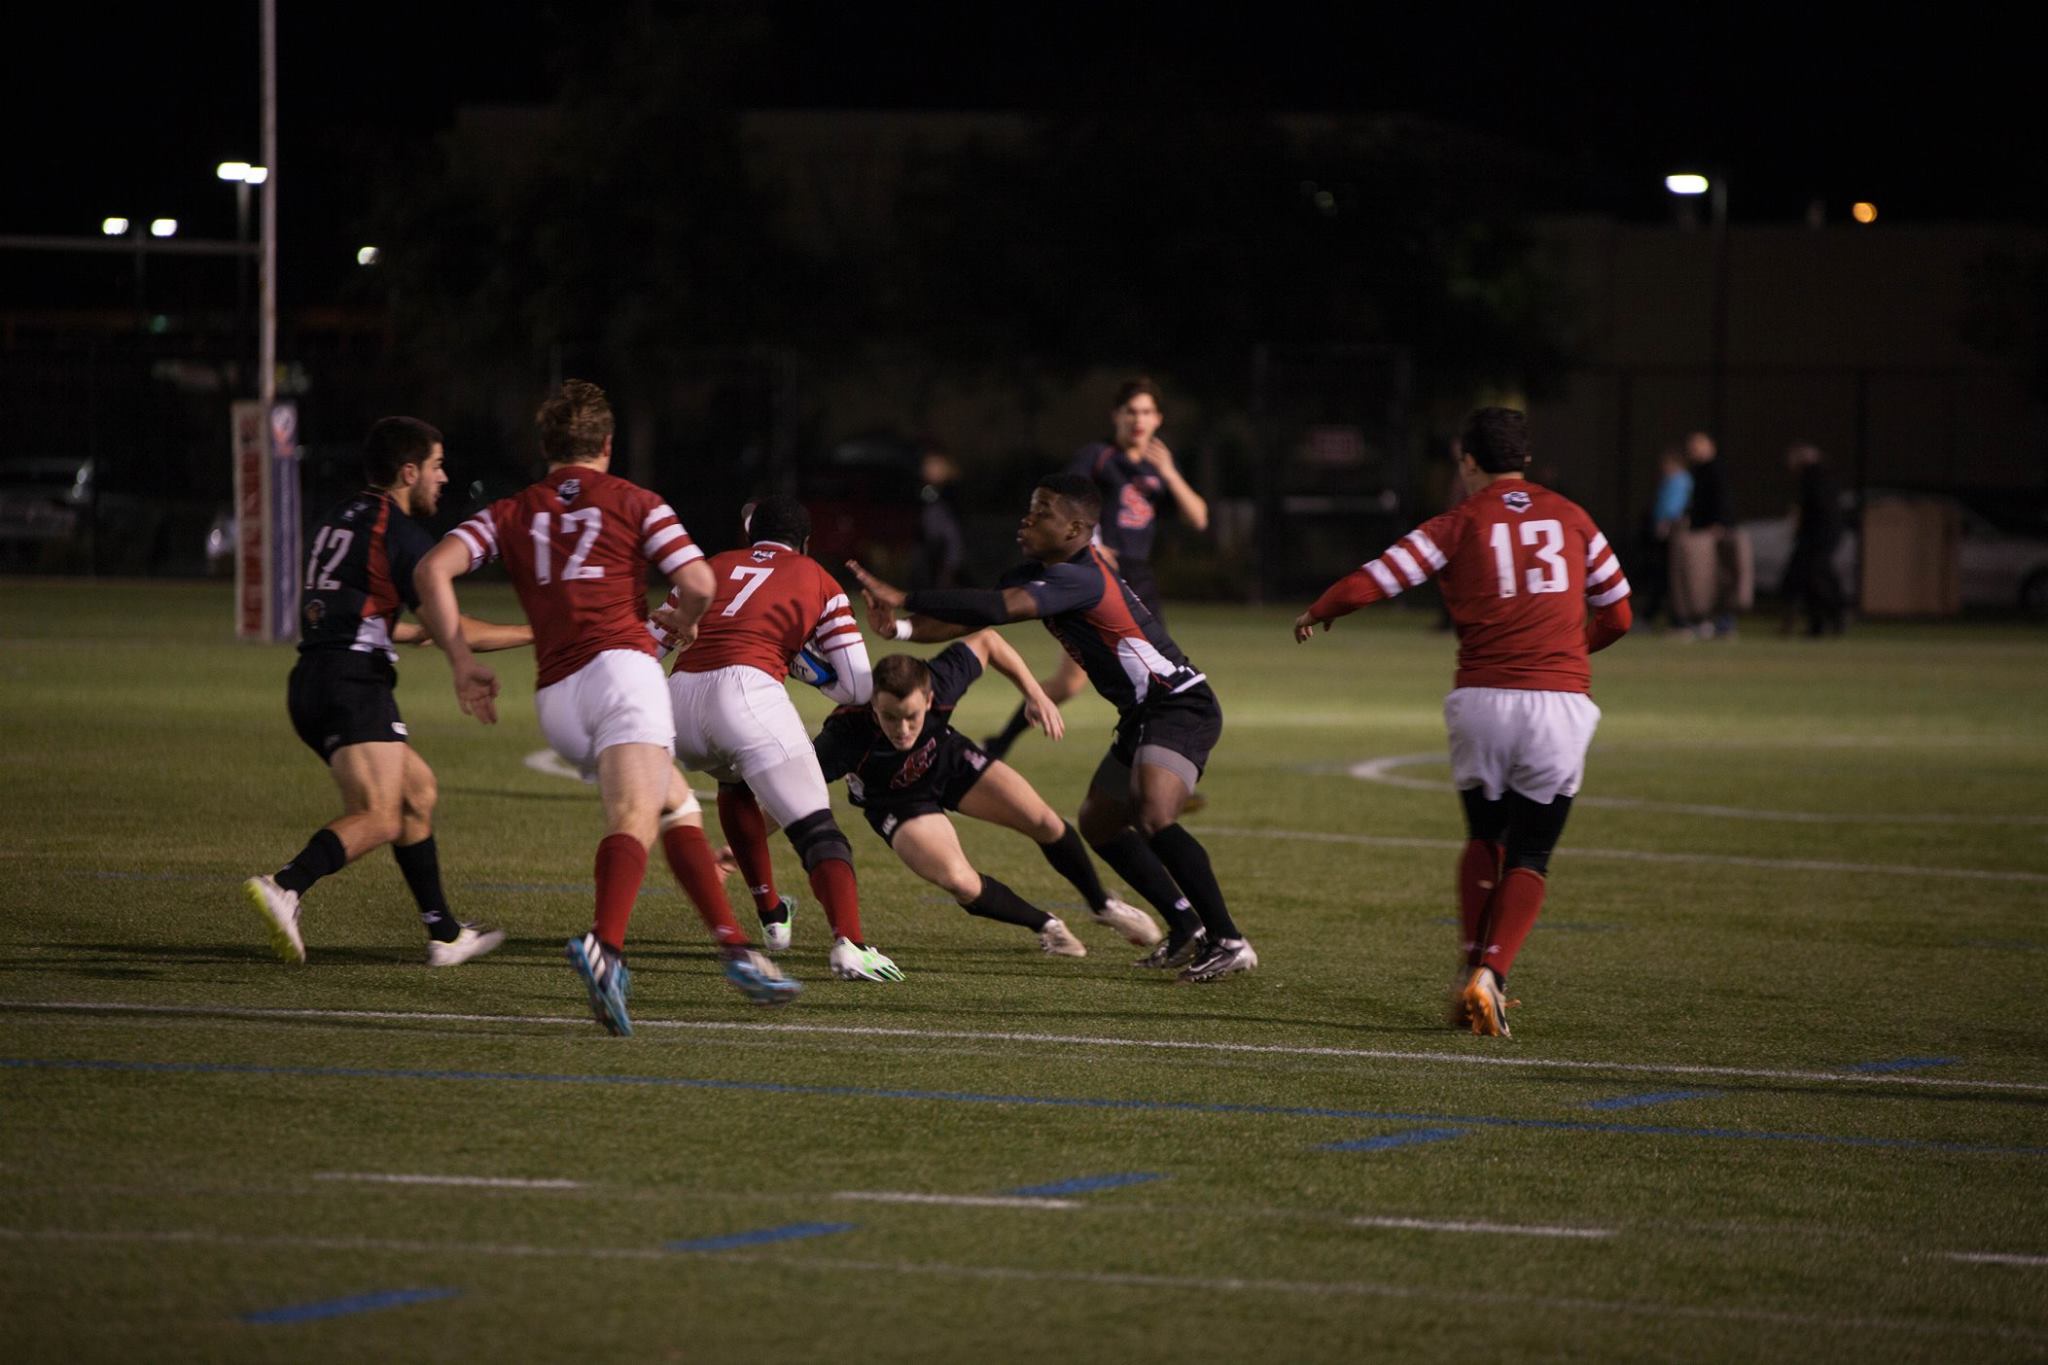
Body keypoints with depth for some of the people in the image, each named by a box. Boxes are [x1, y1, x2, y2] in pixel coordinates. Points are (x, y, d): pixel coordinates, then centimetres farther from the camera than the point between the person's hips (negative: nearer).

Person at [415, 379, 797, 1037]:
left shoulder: (513, 513, 22)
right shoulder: (633, 502, 13)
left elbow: (434, 569, 6)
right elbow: (698, 582, 2)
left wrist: (461, 662, 8)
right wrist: (685, 622, 25)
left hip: (555, 698, 5)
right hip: (620, 664, -5)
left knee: (678, 810, 21)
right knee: (633, 820, -24)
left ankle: (734, 949, 12)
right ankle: (605, 945, -50)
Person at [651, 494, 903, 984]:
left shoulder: (718, 566, 29)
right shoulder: (818, 581, 21)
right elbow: (858, 688, 16)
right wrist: (806, 662, 34)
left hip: (679, 694, 4)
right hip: (747, 690, -4)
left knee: (735, 783, 36)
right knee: (816, 830, -4)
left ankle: (770, 915, 36)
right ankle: (849, 944, -28)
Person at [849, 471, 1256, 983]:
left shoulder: (1081, 579, -25)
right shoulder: (1038, 572, 7)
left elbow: (997, 607, -36)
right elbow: (971, 620, 5)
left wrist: (902, 599, -34)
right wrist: (902, 628, -13)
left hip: (1180, 706, -11)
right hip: (1142, 715, 11)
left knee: (1153, 819, -28)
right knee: (1098, 824, 19)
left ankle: (1228, 941, -24)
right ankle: (1186, 928, 25)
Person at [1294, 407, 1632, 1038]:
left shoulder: (1459, 524, 4)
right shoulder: (1571, 517, 11)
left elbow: (1368, 584, 0)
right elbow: (1616, 614, 17)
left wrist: (1316, 614, 20)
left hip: (1481, 698, 0)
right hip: (1561, 698, 0)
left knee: (1484, 839, 22)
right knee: (1529, 859, 6)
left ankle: (1473, 968, 13)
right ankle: (1491, 973, -13)